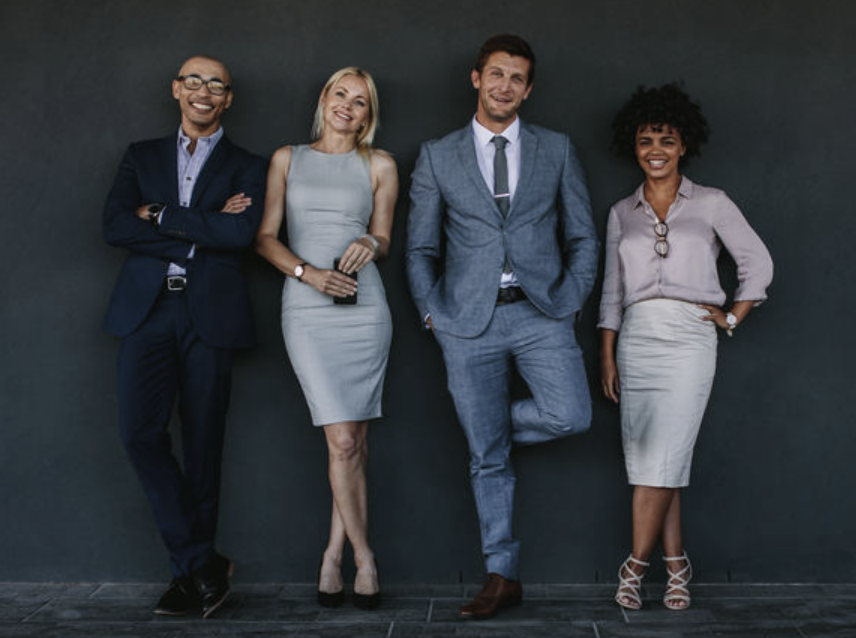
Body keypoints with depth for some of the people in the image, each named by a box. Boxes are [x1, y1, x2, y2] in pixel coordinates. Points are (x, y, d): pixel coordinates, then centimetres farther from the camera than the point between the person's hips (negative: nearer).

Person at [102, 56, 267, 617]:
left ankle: (191, 573, 16)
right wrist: (202, 229, -7)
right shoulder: (142, 156, 17)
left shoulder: (246, 166, 10)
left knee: (203, 444, 1)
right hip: (146, 310, 2)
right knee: (140, 432, -11)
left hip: (210, 313, -2)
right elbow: (115, 226, 1)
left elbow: (242, 233, -9)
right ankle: (204, 565, 2)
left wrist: (160, 217, -6)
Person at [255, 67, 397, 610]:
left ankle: (334, 554, 16)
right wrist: (308, 272, -9)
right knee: (343, 441, -8)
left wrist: (369, 245, -8)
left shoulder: (380, 166, 12)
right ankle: (363, 555, 8)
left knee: (356, 441, 1)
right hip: (307, 311, -1)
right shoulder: (288, 158, 12)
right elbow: (265, 236, 8)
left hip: (364, 308, 1)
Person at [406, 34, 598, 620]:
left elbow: (583, 238, 10)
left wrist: (569, 303, 0)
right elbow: (421, 249, 11)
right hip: (470, 321, 0)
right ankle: (503, 576, 15)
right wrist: (434, 314, 1)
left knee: (570, 417, -20)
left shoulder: (557, 150, 10)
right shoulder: (437, 157, 8)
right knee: (486, 457, 2)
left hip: (540, 312, 1)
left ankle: (498, 424, 13)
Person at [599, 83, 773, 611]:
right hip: (636, 338, 3)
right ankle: (677, 566, 14)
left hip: (689, 338, -3)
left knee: (662, 460, -9)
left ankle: (636, 565, 1)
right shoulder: (623, 213, 13)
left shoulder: (712, 204, 5)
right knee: (650, 460, 3)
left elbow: (759, 264, 9)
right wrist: (607, 356, 8)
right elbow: (612, 291, 13)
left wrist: (732, 317, 3)